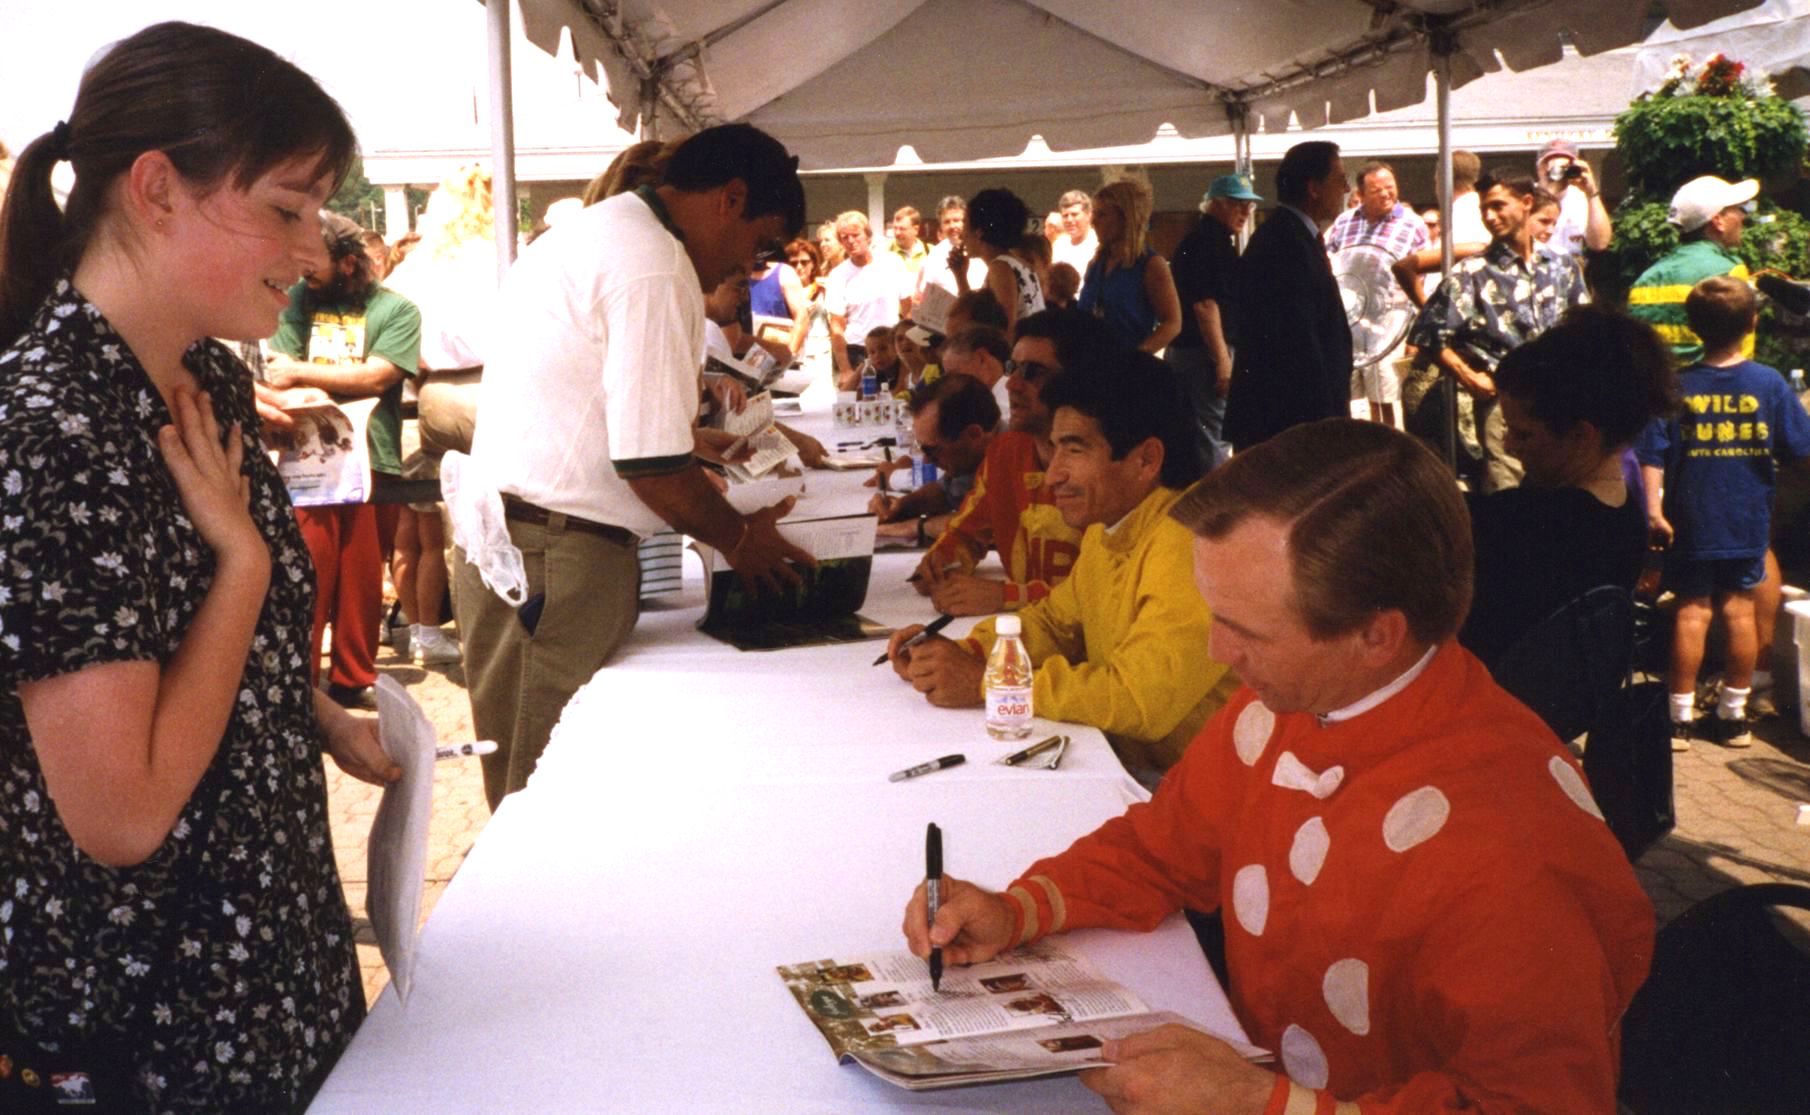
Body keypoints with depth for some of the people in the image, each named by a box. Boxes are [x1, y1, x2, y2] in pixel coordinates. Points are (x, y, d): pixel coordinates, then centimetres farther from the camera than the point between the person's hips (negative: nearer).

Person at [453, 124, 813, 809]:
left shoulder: (592, 233, 18)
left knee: (533, 788, 12)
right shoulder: (654, 271, -15)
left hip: (502, 528, 10)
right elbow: (650, 462, -17)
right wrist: (738, 539, -1)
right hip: (558, 553, -10)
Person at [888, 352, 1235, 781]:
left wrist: (982, 681, -21)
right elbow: (1056, 621, 18)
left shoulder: (1189, 545, -24)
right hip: (1119, 760, 8)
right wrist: (965, 651, -2)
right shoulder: (1105, 530, 7)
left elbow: (1143, 700, -28)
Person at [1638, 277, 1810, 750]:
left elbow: (1652, 456, -12)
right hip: (1749, 524, 1)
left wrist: (1653, 508, -11)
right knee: (1740, 610, 8)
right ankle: (1733, 715, 16)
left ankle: (1681, 717, 8)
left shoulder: (1676, 387, -8)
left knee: (1691, 612, 4)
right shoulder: (1770, 383, -6)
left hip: (1692, 523, -1)